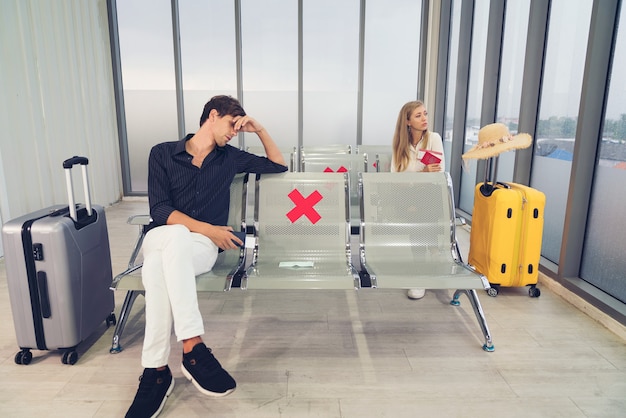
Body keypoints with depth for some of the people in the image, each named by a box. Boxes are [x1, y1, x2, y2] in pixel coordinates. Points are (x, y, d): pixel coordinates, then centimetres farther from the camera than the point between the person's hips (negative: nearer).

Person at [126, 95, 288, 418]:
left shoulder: (229, 157, 14)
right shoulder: (163, 153, 6)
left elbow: (279, 165, 23)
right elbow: (159, 210, -5)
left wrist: (259, 130, 11)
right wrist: (207, 229, -16)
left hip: (201, 247, 0)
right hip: (161, 236, 0)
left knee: (157, 267, -34)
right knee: (177, 235, -38)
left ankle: (156, 371, -30)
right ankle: (194, 349, -37)